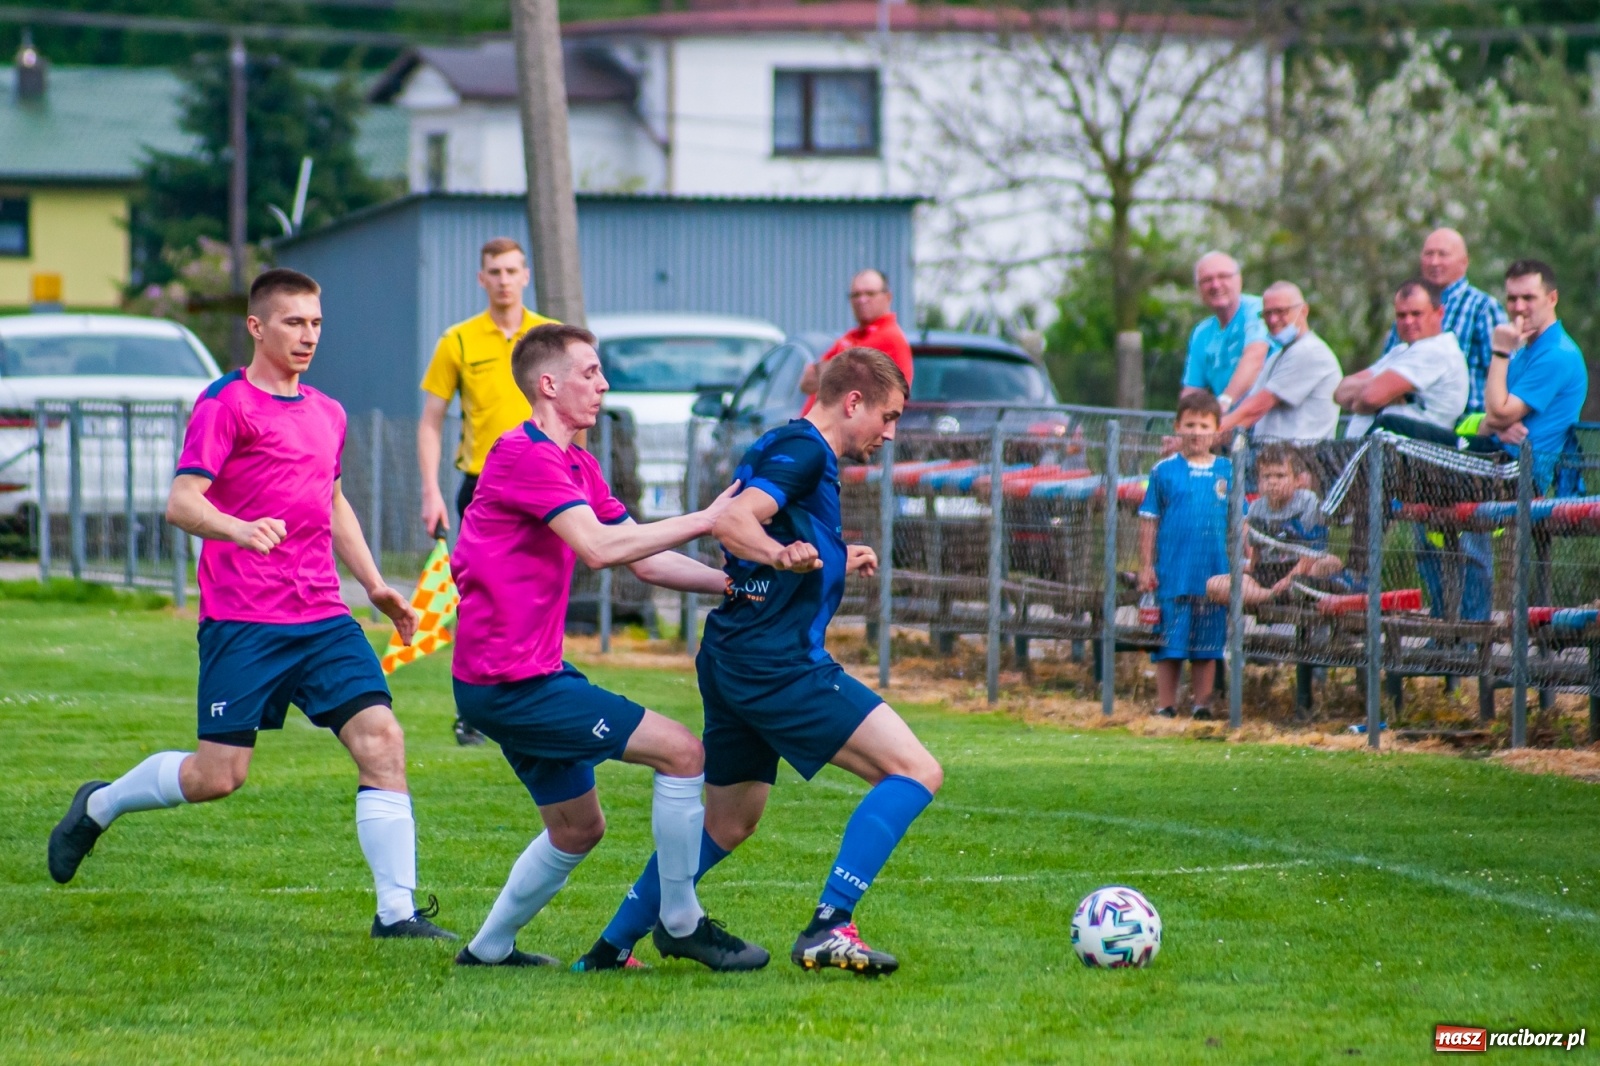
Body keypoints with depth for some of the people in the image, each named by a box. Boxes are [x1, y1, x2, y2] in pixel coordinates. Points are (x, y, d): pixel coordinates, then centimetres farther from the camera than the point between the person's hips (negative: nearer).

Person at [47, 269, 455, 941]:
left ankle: (397, 911, -9)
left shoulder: (327, 414, 17)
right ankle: (97, 807, 23)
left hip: (323, 619, 6)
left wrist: (373, 584, 24)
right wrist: (237, 528, -35)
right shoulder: (225, 405, -6)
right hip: (242, 624, -6)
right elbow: (181, 502, -16)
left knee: (381, 740, -10)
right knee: (219, 774, -5)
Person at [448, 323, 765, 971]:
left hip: (526, 677, 11)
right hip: (510, 681, -11)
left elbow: (645, 561, 13)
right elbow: (598, 547, -28)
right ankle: (680, 923, -2)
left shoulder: (577, 466, 16)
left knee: (579, 828, 20)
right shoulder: (526, 455, -17)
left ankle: (488, 949, 28)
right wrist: (703, 520, -23)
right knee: (682, 752, -12)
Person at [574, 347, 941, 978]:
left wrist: (835, 564, 36)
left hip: (733, 660, 11)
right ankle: (828, 930, -21)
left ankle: (612, 946, 23)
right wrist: (782, 556, -40)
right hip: (780, 662, -11)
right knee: (916, 771, -13)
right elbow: (732, 524, -23)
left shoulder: (786, 448, 21)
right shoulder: (804, 449, -9)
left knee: (729, 821, 21)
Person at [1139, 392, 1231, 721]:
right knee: (1169, 645, 1)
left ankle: (1203, 704, 15)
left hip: (1214, 576, 2)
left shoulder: (1228, 472, 6)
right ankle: (1165, 706, 8)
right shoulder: (1164, 471, 1)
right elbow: (1149, 521, 3)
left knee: (1208, 646, 7)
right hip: (1172, 574, -2)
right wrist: (1146, 565, -1)